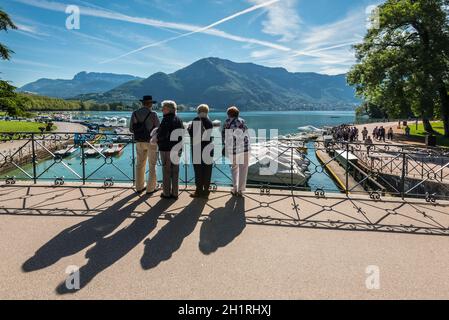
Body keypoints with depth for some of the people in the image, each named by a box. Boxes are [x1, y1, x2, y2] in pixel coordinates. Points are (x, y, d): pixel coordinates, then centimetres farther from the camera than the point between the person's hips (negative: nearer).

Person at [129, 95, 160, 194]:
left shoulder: (134, 114, 0)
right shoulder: (153, 114, -13)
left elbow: (131, 129, 3)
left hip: (139, 142, 4)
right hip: (151, 142, -4)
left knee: (140, 164, 14)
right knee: (152, 165, 6)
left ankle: (139, 187, 20)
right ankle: (150, 188, 10)